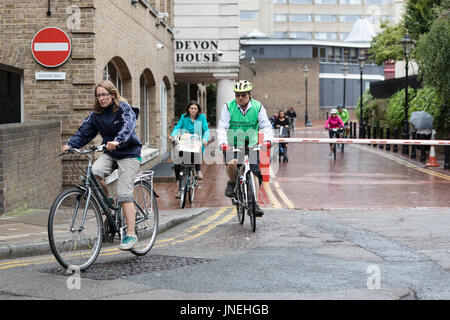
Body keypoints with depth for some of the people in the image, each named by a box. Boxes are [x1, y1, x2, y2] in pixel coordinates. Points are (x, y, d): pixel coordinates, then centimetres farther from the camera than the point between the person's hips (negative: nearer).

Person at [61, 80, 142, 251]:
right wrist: (70, 144, -20)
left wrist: (117, 141, -49)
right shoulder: (96, 113, 5)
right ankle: (107, 201, 1)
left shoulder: (124, 108, -10)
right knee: (95, 171, -27)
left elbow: (128, 126, -29)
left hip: (129, 153, -5)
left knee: (124, 193, -15)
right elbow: (84, 131, 0)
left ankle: (130, 234, -9)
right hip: (110, 153, 5)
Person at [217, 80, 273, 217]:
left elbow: (266, 126, -11)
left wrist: (267, 139, -32)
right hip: (232, 146, -2)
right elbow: (222, 127, -15)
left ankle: (254, 202, 7)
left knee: (254, 173, -6)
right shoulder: (228, 107, -8)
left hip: (251, 146, 2)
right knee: (232, 163, -30)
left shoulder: (258, 107, -5)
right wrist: (223, 143, -33)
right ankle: (232, 183, 1)